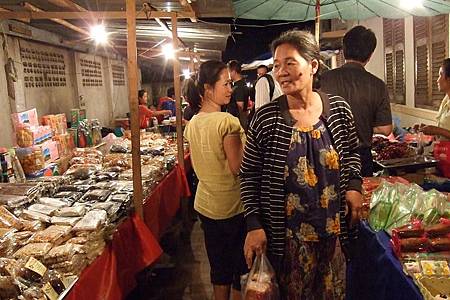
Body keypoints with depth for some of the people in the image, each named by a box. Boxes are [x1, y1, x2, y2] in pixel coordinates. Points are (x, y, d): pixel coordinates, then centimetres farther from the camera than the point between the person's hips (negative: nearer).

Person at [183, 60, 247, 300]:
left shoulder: (192, 124, 4)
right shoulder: (227, 121, -20)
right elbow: (237, 167, -18)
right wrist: (244, 140, -6)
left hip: (205, 205, 7)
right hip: (232, 207, -7)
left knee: (218, 266, 20)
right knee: (240, 265, 11)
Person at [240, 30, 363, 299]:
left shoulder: (339, 108, -4)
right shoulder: (266, 118, -11)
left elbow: (352, 152, 13)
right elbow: (249, 175, -5)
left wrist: (354, 186, -3)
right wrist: (254, 225, -11)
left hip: (336, 229, 3)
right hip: (285, 235, -2)